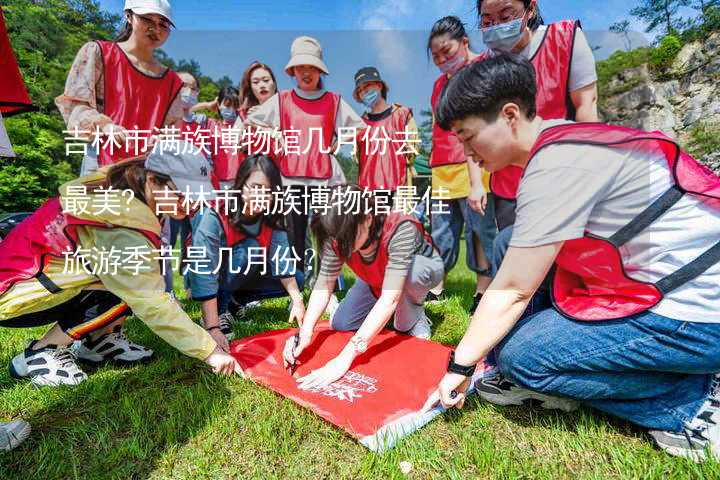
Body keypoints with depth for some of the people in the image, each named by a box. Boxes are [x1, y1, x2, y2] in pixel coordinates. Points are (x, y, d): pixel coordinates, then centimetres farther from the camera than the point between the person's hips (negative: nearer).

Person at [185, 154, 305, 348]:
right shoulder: (214, 217, -33)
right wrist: (213, 328, -40)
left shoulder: (272, 219, -16)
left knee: (297, 279, -9)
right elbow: (204, 276, -36)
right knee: (251, 249, -32)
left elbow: (281, 257, -23)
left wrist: (297, 300, -33)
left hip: (244, 278, 6)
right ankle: (220, 309, -15)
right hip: (211, 276, -5)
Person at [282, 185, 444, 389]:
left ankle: (413, 317, -7)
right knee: (339, 324, -6)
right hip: (378, 280, 5)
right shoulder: (338, 235, -27)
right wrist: (305, 332, -38)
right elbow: (324, 285, -23)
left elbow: (390, 298, -47)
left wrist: (345, 357, -50)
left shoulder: (401, 230, -42)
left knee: (410, 273, -39)